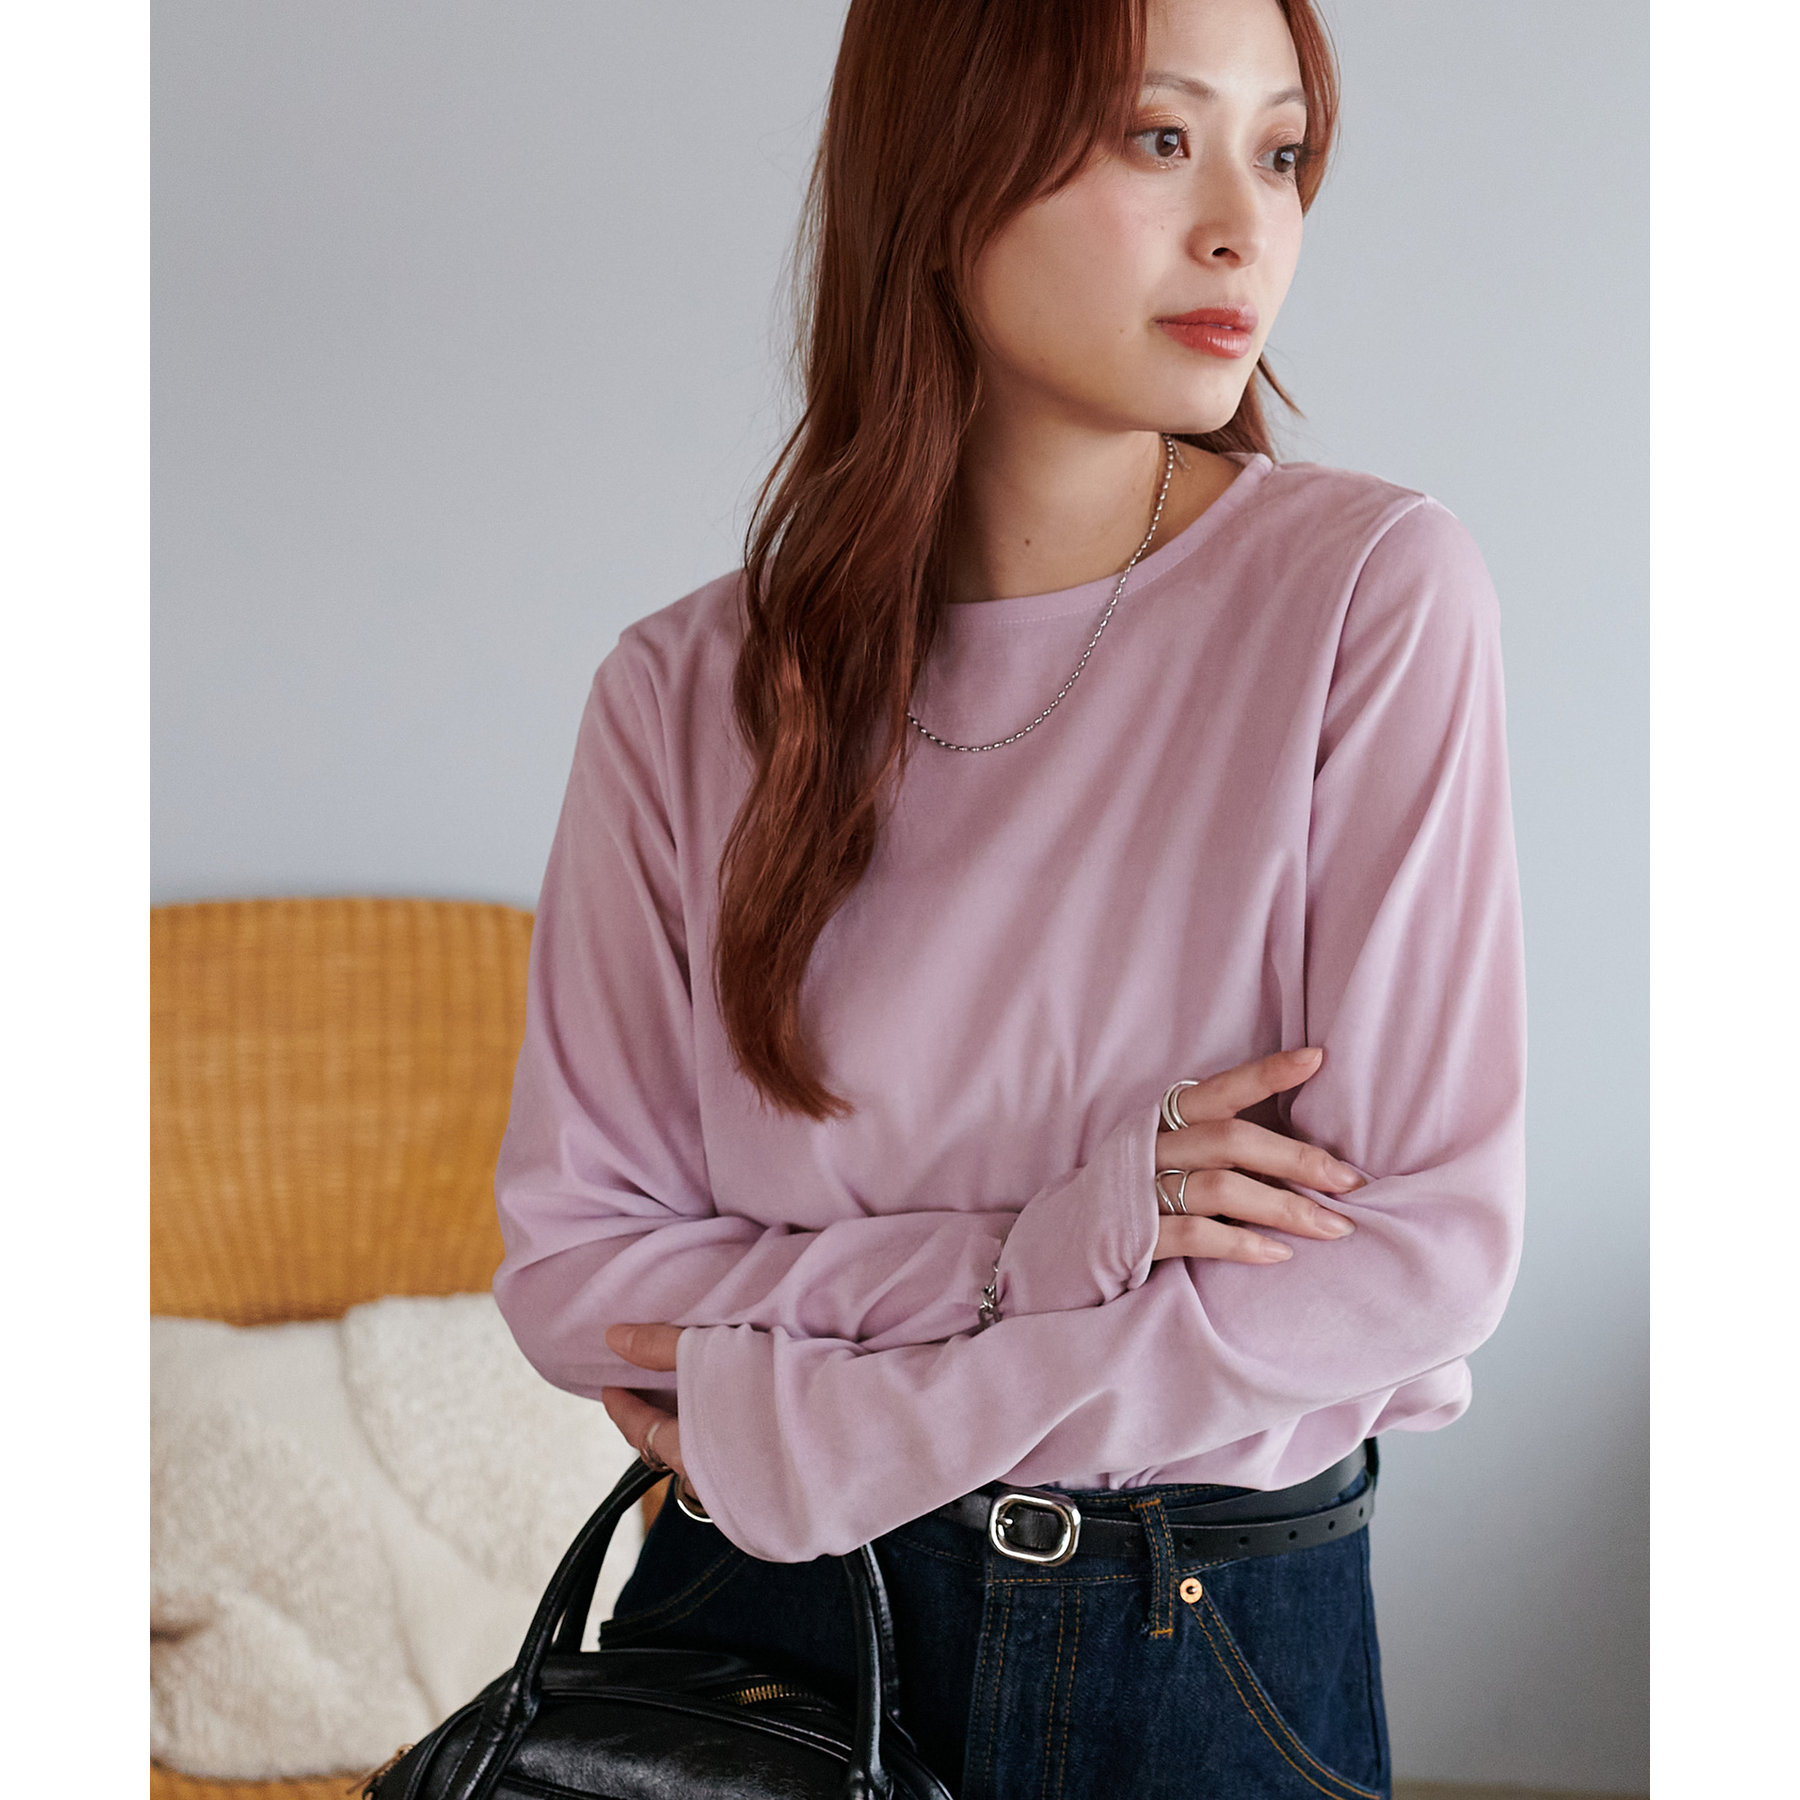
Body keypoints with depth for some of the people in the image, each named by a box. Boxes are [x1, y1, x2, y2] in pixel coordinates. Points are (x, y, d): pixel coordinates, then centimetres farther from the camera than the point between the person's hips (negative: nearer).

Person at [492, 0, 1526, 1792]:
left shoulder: (1370, 589, -12)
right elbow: (567, 1264, -4)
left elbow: (1422, 1249, -15)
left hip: (1222, 1648, -1)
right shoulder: (687, 694, -6)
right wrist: (1029, 1251, -20)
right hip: (761, 1634, 1)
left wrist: (805, 1430, -13)